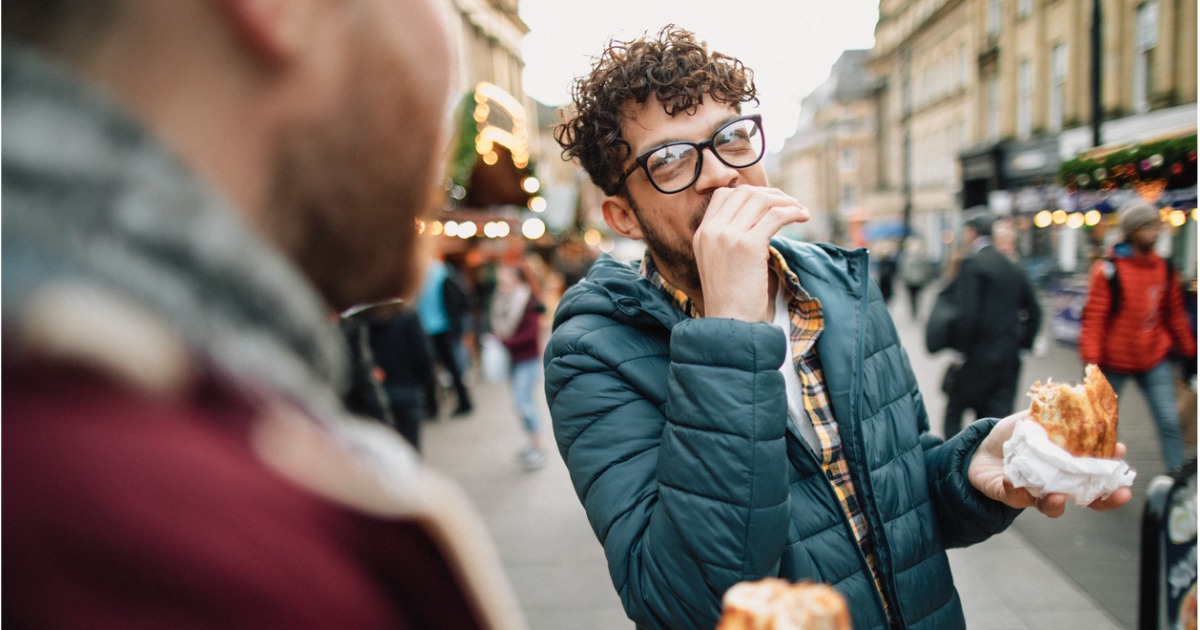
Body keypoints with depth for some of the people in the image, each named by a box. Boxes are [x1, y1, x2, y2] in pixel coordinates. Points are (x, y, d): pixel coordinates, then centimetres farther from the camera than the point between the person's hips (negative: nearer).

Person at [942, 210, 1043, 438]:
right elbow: (1034, 311, 15)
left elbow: (966, 312, -19)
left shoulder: (971, 263, -12)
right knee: (998, 420, 8)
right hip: (1009, 359, 6)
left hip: (977, 359, -6)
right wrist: (1021, 344, 18)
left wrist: (962, 351, -11)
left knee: (954, 413, 8)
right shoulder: (1013, 268, 11)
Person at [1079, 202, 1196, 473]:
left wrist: (1190, 353, 15)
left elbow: (1175, 316, 12)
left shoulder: (1165, 269, 3)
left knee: (1169, 420, -3)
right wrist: (1092, 360, -20)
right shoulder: (1109, 270, -14)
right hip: (1115, 361, -4)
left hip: (1155, 359, 4)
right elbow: (1093, 318, -15)